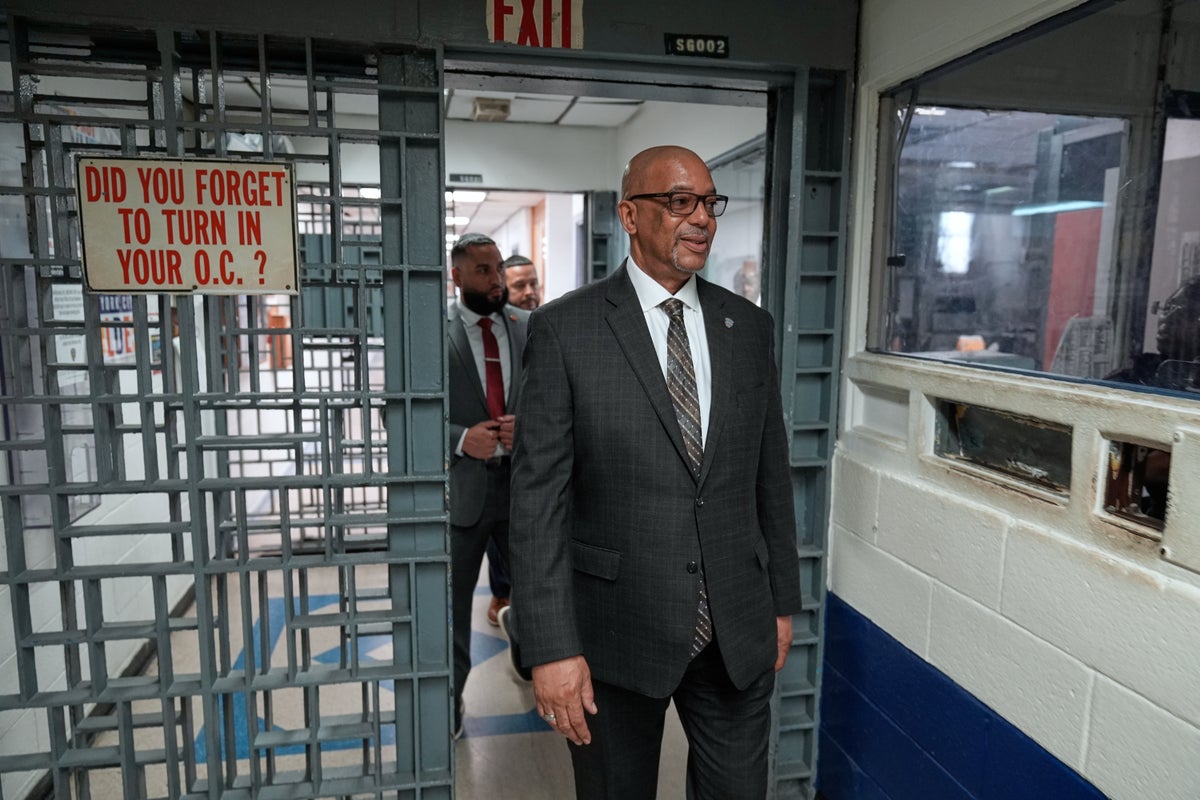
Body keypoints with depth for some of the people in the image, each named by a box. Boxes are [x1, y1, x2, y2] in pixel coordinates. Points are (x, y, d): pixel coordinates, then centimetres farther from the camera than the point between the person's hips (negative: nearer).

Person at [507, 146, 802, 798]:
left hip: (739, 633, 4)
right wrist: (550, 647, -14)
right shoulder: (564, 329, -9)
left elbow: (771, 475, 9)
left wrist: (783, 600, 11)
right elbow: (538, 496, -11)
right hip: (616, 633, -3)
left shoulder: (750, 327, 4)